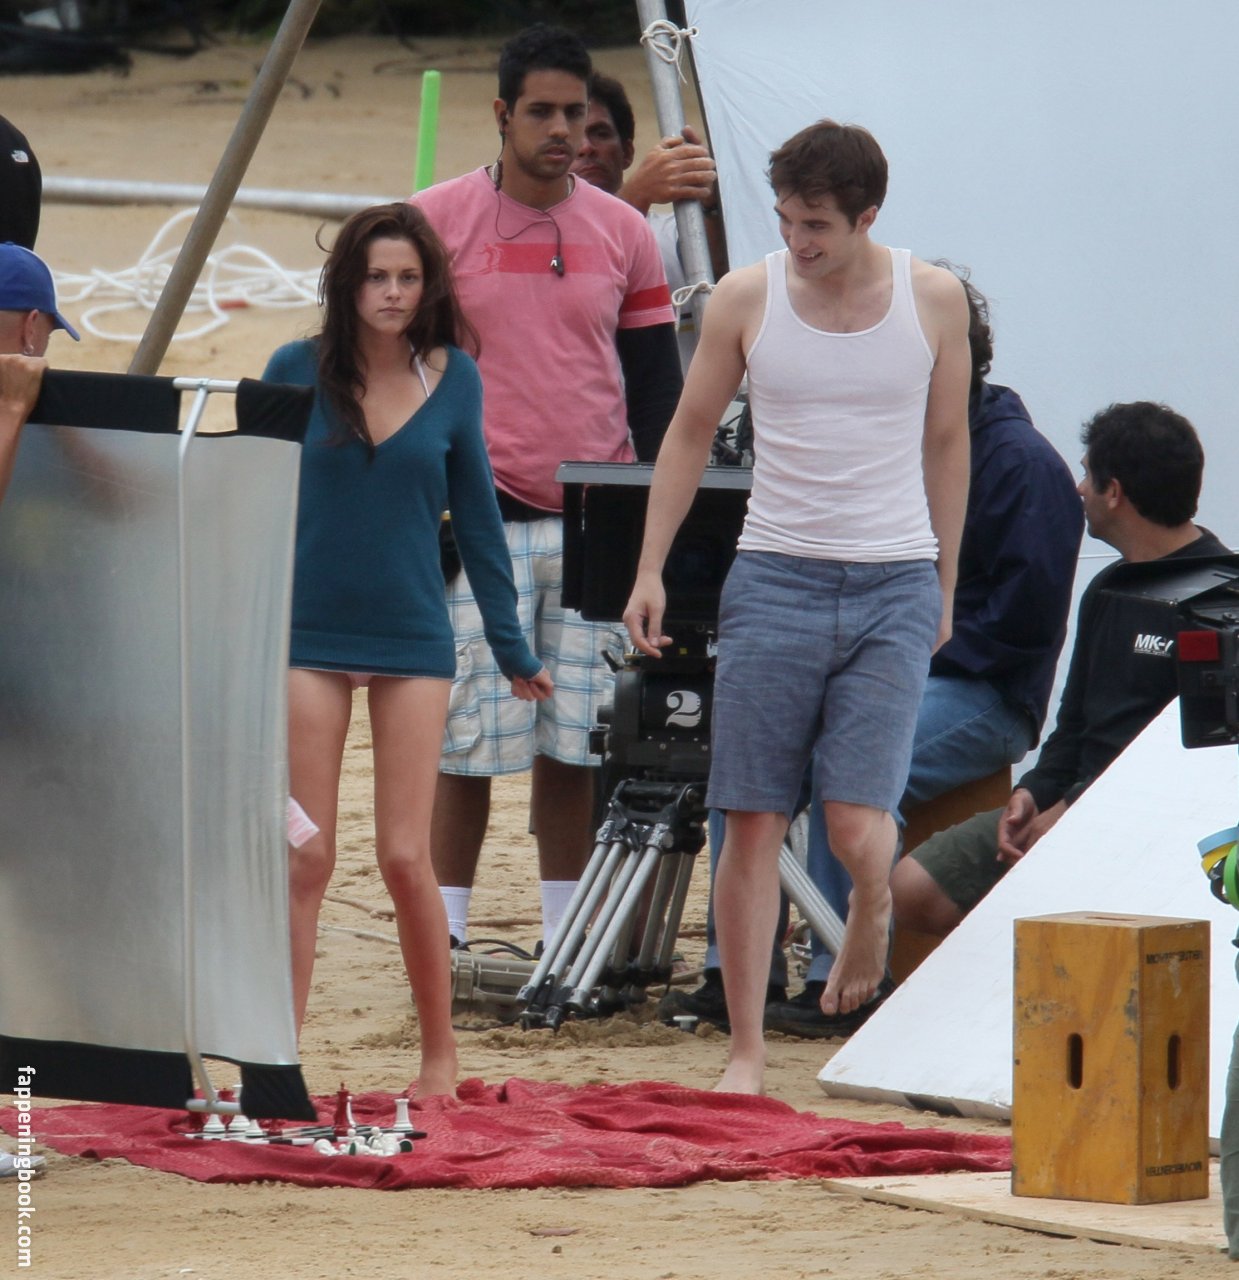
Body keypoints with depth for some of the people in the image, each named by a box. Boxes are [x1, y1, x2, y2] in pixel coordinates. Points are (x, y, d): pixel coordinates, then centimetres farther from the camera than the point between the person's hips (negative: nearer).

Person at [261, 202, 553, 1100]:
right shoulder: (297, 372, 0)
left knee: (405, 858, -2)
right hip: (309, 640, 0)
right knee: (304, 859, -2)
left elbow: (475, 512, 10)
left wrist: (512, 646, 13)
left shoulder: (452, 378, 2)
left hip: (412, 644, 0)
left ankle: (441, 1053, 13)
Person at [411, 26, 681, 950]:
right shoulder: (437, 223, 0)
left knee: (577, 744, 3)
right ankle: (444, 940, 3)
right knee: (468, 743, -4)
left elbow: (657, 385, 14)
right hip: (480, 519, -3)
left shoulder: (622, 232, 9)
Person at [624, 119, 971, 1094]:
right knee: (755, 822, -2)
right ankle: (747, 1044, 5)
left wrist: (943, 590, 16)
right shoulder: (746, 299, 1)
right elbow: (690, 435, 10)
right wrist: (651, 570, 5)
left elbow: (946, 444, 13)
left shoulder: (933, 299, 2)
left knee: (858, 826, -11)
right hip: (776, 576, 1)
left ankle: (871, 917, 24)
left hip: (894, 587, -1)